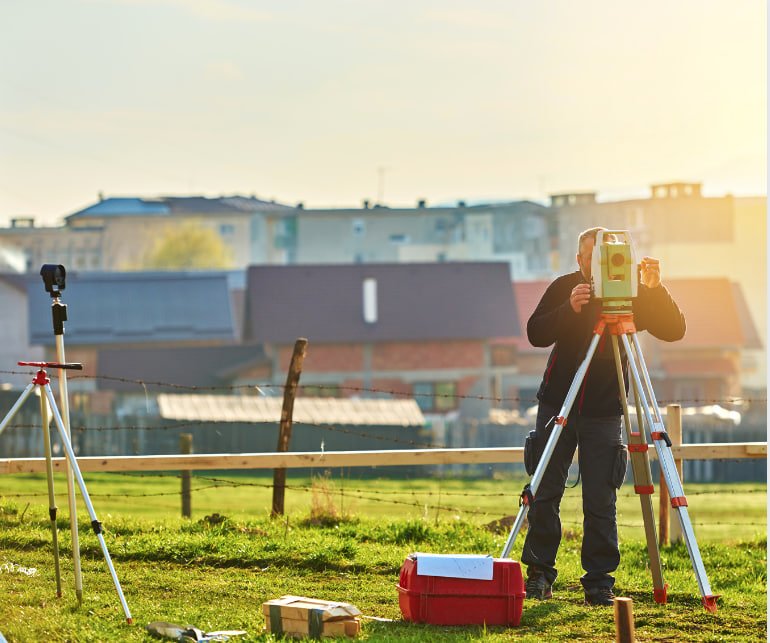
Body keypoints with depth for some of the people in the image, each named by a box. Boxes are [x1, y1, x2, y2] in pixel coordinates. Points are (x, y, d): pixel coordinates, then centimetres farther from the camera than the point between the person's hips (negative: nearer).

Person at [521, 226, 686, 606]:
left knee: (600, 500, -5)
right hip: (557, 404, 1)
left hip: (603, 413, -1)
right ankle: (539, 575, 12)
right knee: (544, 493, 1)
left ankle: (599, 582, 3)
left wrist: (654, 290, -23)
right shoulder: (563, 288, 1)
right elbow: (536, 333, -10)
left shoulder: (630, 294, -1)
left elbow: (674, 331, -9)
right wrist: (570, 309, -26)